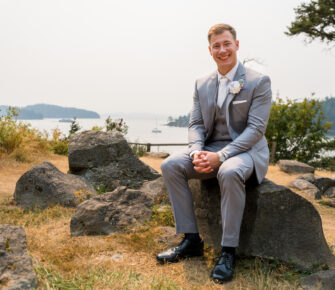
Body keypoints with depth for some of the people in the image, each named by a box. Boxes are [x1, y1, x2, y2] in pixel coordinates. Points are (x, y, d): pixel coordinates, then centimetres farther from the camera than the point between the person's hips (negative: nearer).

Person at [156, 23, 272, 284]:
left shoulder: (259, 82, -6)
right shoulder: (202, 85, 10)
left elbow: (256, 128, -14)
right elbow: (196, 124, 8)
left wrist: (220, 156, -25)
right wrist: (197, 152, -16)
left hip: (246, 150, -5)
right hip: (211, 149, 5)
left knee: (230, 172, -39)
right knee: (171, 165, -18)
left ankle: (228, 251, -25)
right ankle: (191, 240, -12)